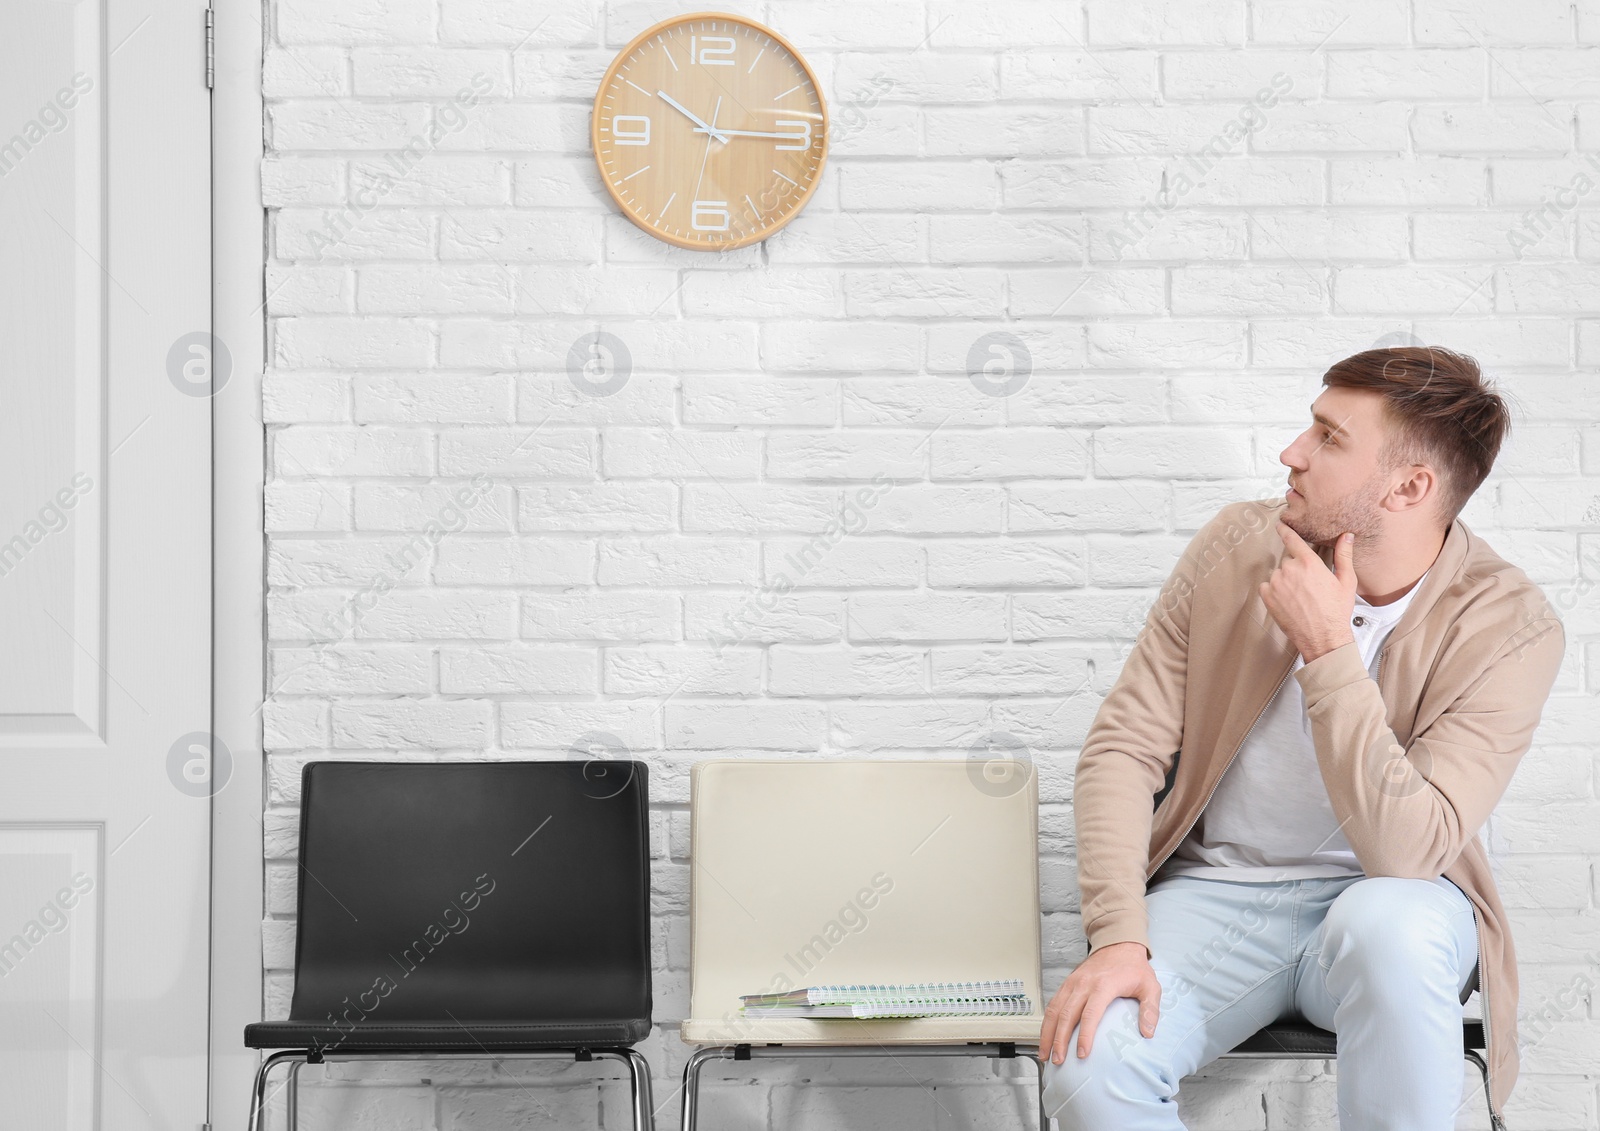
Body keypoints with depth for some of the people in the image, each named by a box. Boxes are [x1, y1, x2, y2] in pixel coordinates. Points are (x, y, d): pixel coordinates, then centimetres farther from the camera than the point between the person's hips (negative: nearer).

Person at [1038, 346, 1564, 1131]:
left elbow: (1403, 851, -24)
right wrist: (1118, 935, -19)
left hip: (1384, 899, -1)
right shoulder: (1239, 543, -5)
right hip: (1216, 888, 2)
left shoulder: (1510, 626, -15)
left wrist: (1327, 650, -26)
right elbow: (1124, 745, -5)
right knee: (1085, 1061, -28)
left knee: (1390, 927, -39)